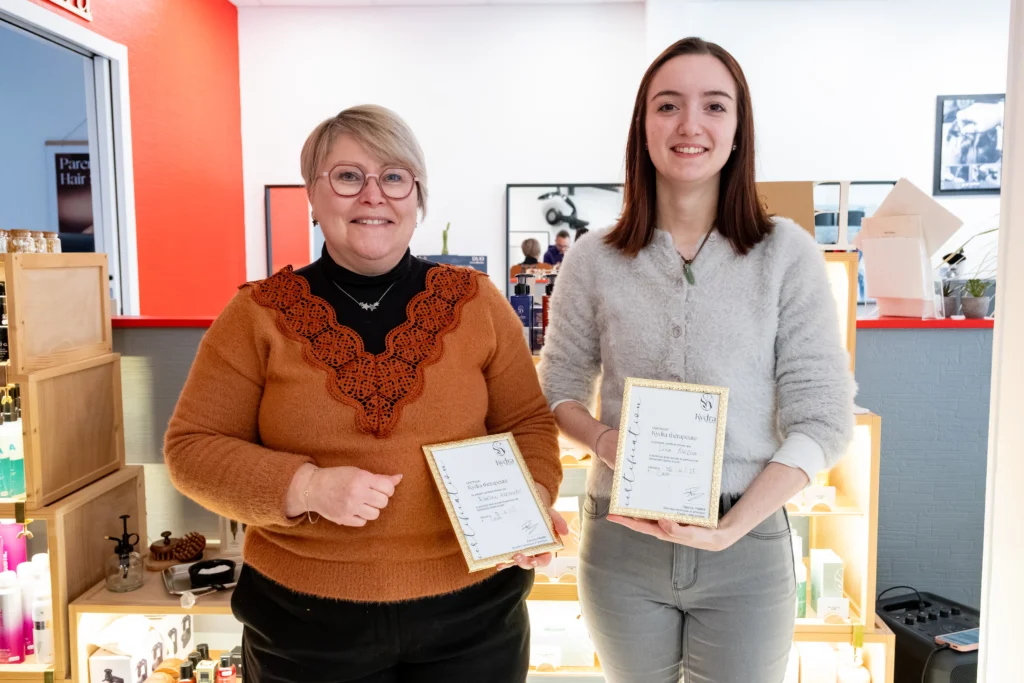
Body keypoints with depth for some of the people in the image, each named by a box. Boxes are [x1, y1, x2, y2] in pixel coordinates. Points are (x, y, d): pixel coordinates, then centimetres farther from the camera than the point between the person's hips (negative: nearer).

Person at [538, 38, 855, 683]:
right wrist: (601, 439, -15)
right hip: (621, 543, 2)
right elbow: (560, 388, 6)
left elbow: (821, 419, -8)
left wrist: (731, 527, -17)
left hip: (747, 547, -1)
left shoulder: (787, 253, -6)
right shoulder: (595, 259, -1)